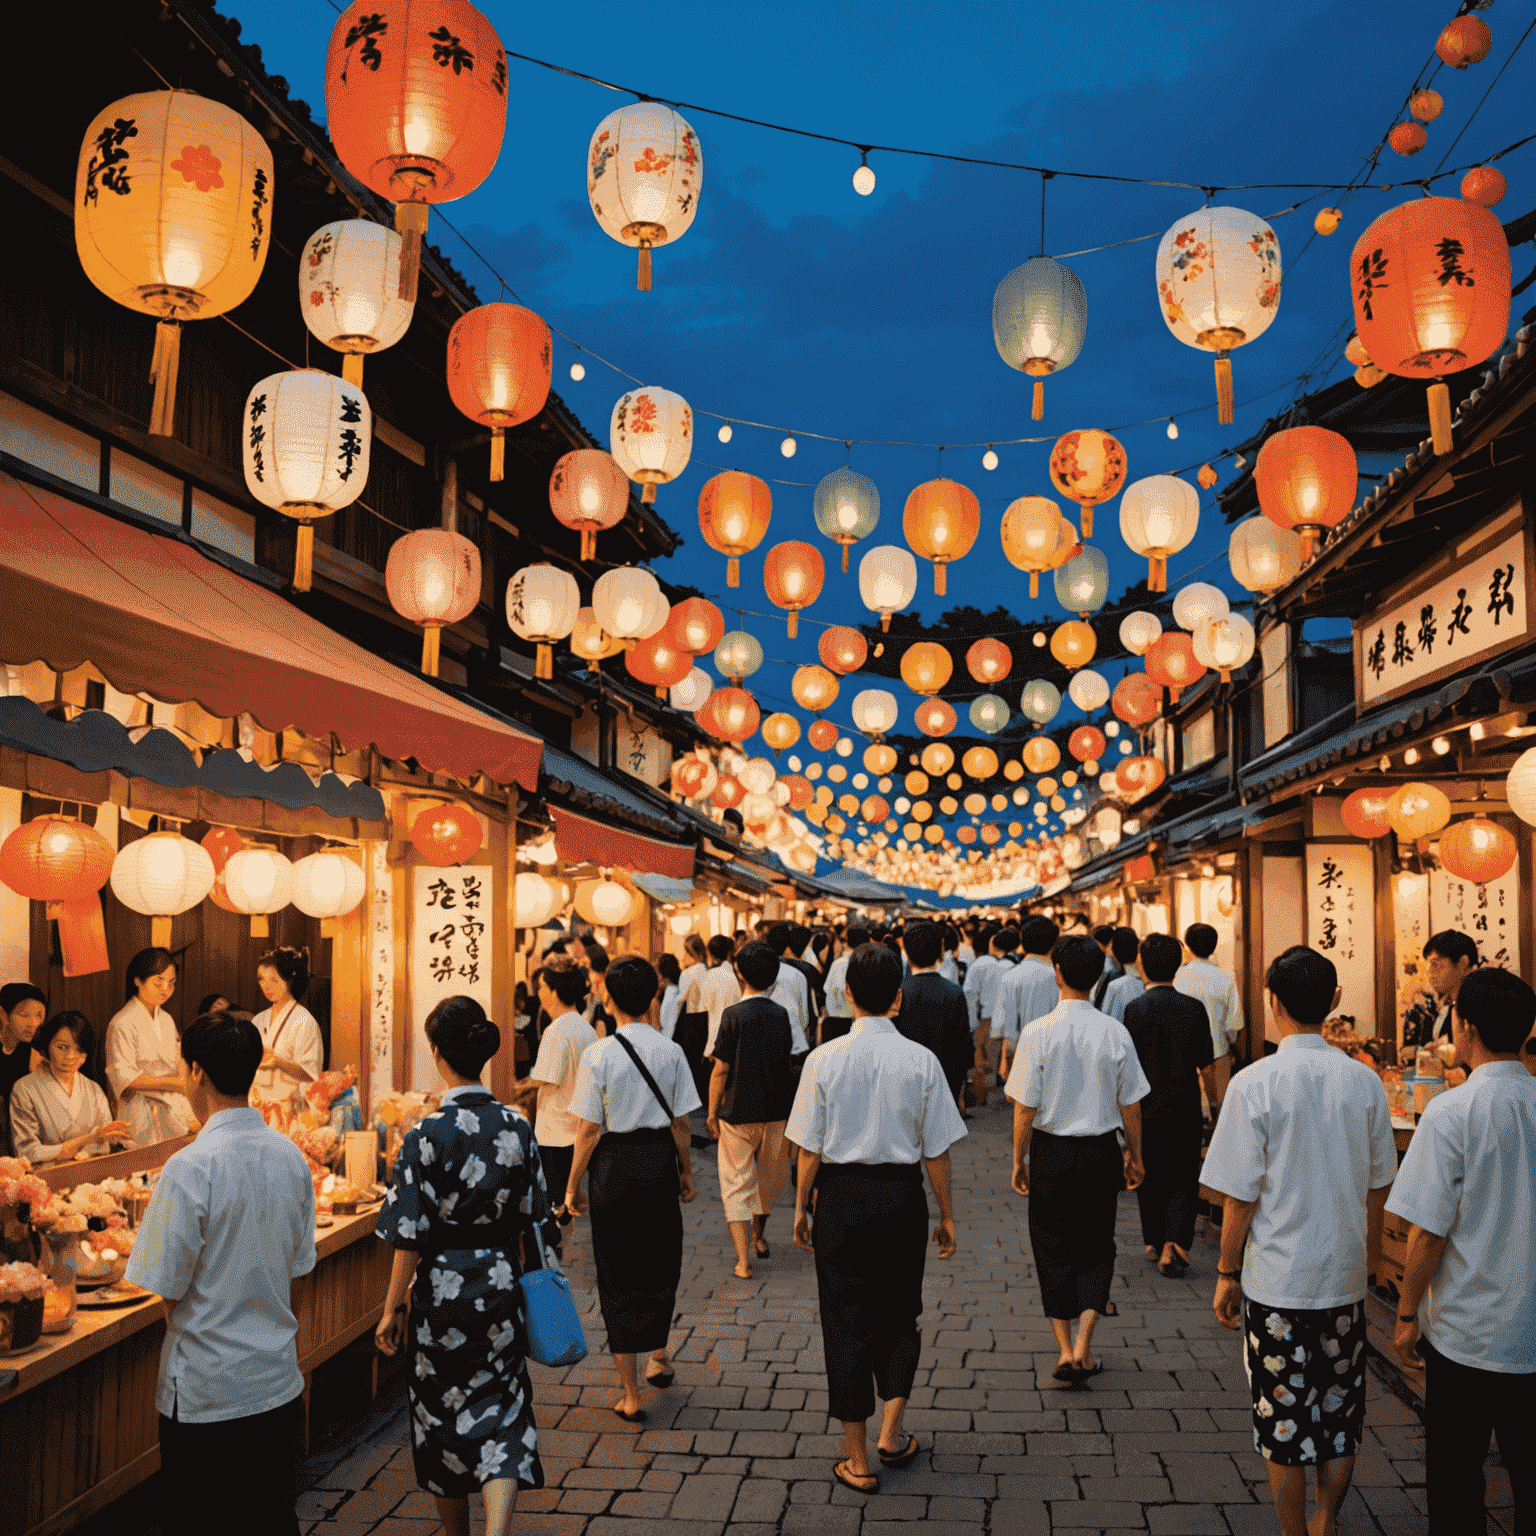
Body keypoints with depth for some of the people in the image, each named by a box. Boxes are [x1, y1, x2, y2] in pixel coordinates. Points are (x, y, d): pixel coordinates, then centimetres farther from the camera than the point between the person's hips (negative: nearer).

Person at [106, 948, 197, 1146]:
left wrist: (190, 1115, 3)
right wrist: (174, 1083, -19)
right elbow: (123, 1077, -17)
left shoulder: (167, 1020, 15)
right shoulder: (122, 1023, -11)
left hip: (175, 1112, 7)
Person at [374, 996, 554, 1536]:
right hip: (500, 1288, 3)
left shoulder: (426, 1135, -17)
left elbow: (411, 1236, -14)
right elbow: (534, 1221, 3)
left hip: (442, 1289, -2)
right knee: (500, 1414, 10)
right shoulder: (517, 1127, -5)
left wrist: (393, 1308, -4)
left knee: (443, 1414, 17)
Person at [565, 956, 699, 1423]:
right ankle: (659, 1357, 40)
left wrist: (573, 1185, 1)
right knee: (660, 1261, 24)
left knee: (618, 1274, 7)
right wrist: (685, 1172, 14)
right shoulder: (671, 1051, -5)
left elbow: (589, 1129, -11)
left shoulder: (598, 1054, -14)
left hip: (614, 1163, -3)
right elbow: (681, 1122, 0)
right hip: (660, 1159, 3)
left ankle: (631, 1396, 13)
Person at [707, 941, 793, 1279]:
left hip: (737, 1112, -4)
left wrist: (712, 1112, -1)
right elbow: (789, 1061, 9)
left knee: (736, 1186, 5)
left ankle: (743, 1261, 0)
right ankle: (758, 1236, 43)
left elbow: (720, 1071, -12)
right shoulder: (781, 1014, -1)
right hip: (776, 1112, 4)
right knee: (770, 1178, 23)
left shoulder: (734, 1015, -13)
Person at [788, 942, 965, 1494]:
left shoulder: (824, 1059, -10)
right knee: (899, 1313, 21)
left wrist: (801, 1207, 8)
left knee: (846, 1322, 9)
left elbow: (810, 1148, -5)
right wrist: (947, 1215, 8)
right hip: (902, 1194, 1)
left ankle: (859, 1461, 17)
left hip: (840, 1193, -1)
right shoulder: (921, 1060, -8)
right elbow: (936, 1150, -3)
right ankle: (891, 1435, 19)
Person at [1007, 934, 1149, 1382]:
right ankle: (1083, 1349, 9)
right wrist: (1134, 1156, 14)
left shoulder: (1038, 1032, -14)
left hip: (1051, 1150, -2)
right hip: (1101, 1151, 2)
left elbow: (1025, 1107, -10)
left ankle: (1065, 1351, 13)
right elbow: (1130, 1105, 0)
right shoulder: (1115, 1033, -8)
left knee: (1053, 1248, 12)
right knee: (1096, 1245, 15)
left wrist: (1018, 1160, 2)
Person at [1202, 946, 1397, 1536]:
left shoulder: (1255, 1083, -16)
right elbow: (1379, 1187, 6)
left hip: (1276, 1282, -4)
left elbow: (1240, 1198, -12)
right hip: (1345, 1279, 4)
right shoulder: (1365, 1082, -4)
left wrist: (1227, 1274, 0)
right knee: (1339, 1419, 18)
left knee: (1282, 1422, 10)